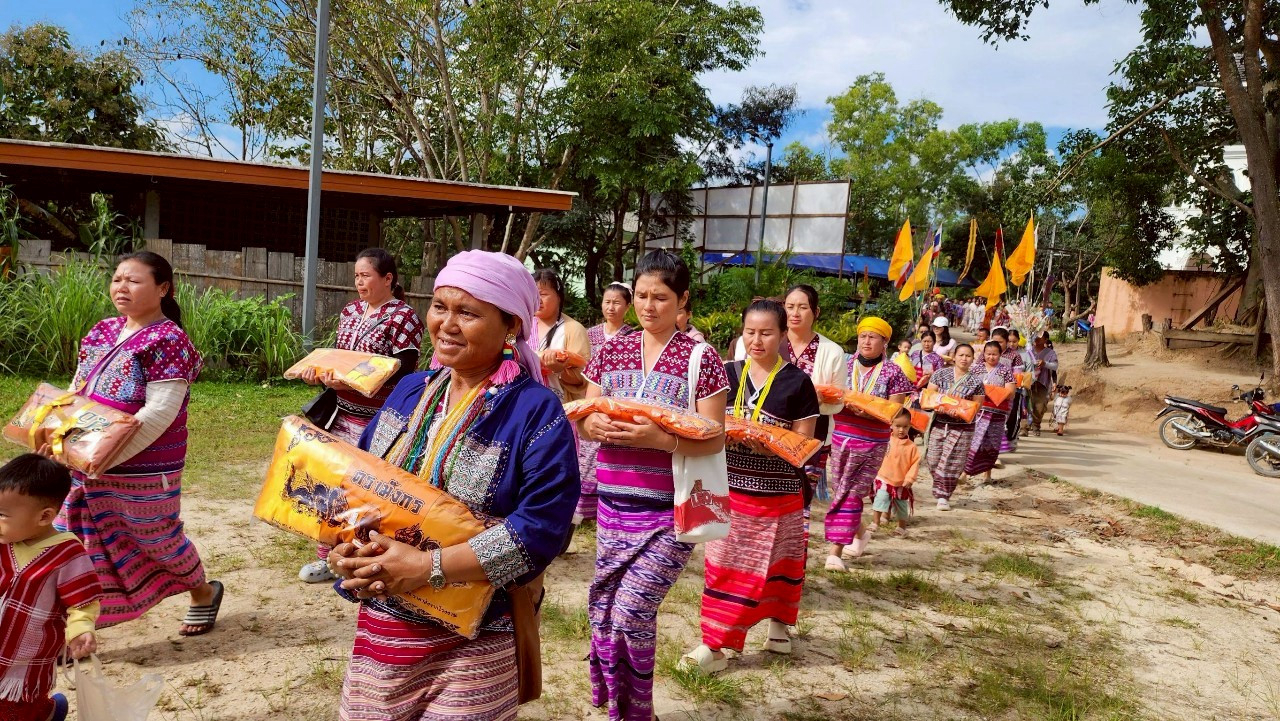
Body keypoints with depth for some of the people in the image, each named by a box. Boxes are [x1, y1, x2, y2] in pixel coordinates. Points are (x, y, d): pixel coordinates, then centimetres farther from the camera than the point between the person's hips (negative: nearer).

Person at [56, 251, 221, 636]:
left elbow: (159, 413, -23)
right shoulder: (103, 331, 8)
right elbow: (77, 392, 15)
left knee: (158, 539, 12)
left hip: (143, 469, -7)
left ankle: (204, 592, 39)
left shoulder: (168, 341, -16)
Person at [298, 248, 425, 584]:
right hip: (339, 412, 7)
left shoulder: (404, 317, -12)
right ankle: (329, 555, 28)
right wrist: (317, 368, -5)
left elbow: (403, 371, -19)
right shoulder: (351, 311, 11)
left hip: (376, 419, -7)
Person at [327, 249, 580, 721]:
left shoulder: (537, 413, -14)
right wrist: (344, 545, -9)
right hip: (380, 625, 6)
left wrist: (428, 567, -25)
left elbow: (541, 529, -22)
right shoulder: (411, 391, 6)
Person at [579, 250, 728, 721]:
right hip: (613, 503, 5)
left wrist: (659, 438, -25)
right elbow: (583, 420, 8)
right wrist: (597, 426, -15)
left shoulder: (701, 358, -6)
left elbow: (714, 440, -9)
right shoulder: (612, 351, 7)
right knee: (604, 610, 10)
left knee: (631, 612, -9)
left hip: (670, 509, -4)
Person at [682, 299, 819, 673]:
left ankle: (778, 624, 32)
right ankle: (714, 644, 8)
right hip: (731, 487, 2)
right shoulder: (727, 374, 4)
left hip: (779, 492, -2)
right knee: (724, 565, 2)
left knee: (774, 562, 10)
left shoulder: (797, 382, -5)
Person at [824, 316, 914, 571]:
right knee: (841, 490, 9)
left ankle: (835, 550, 1)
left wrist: (868, 411, -23)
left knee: (851, 493, -4)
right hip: (840, 437, 3)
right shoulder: (845, 366, 6)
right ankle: (859, 531, 36)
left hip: (872, 442, -3)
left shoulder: (893, 373, -1)